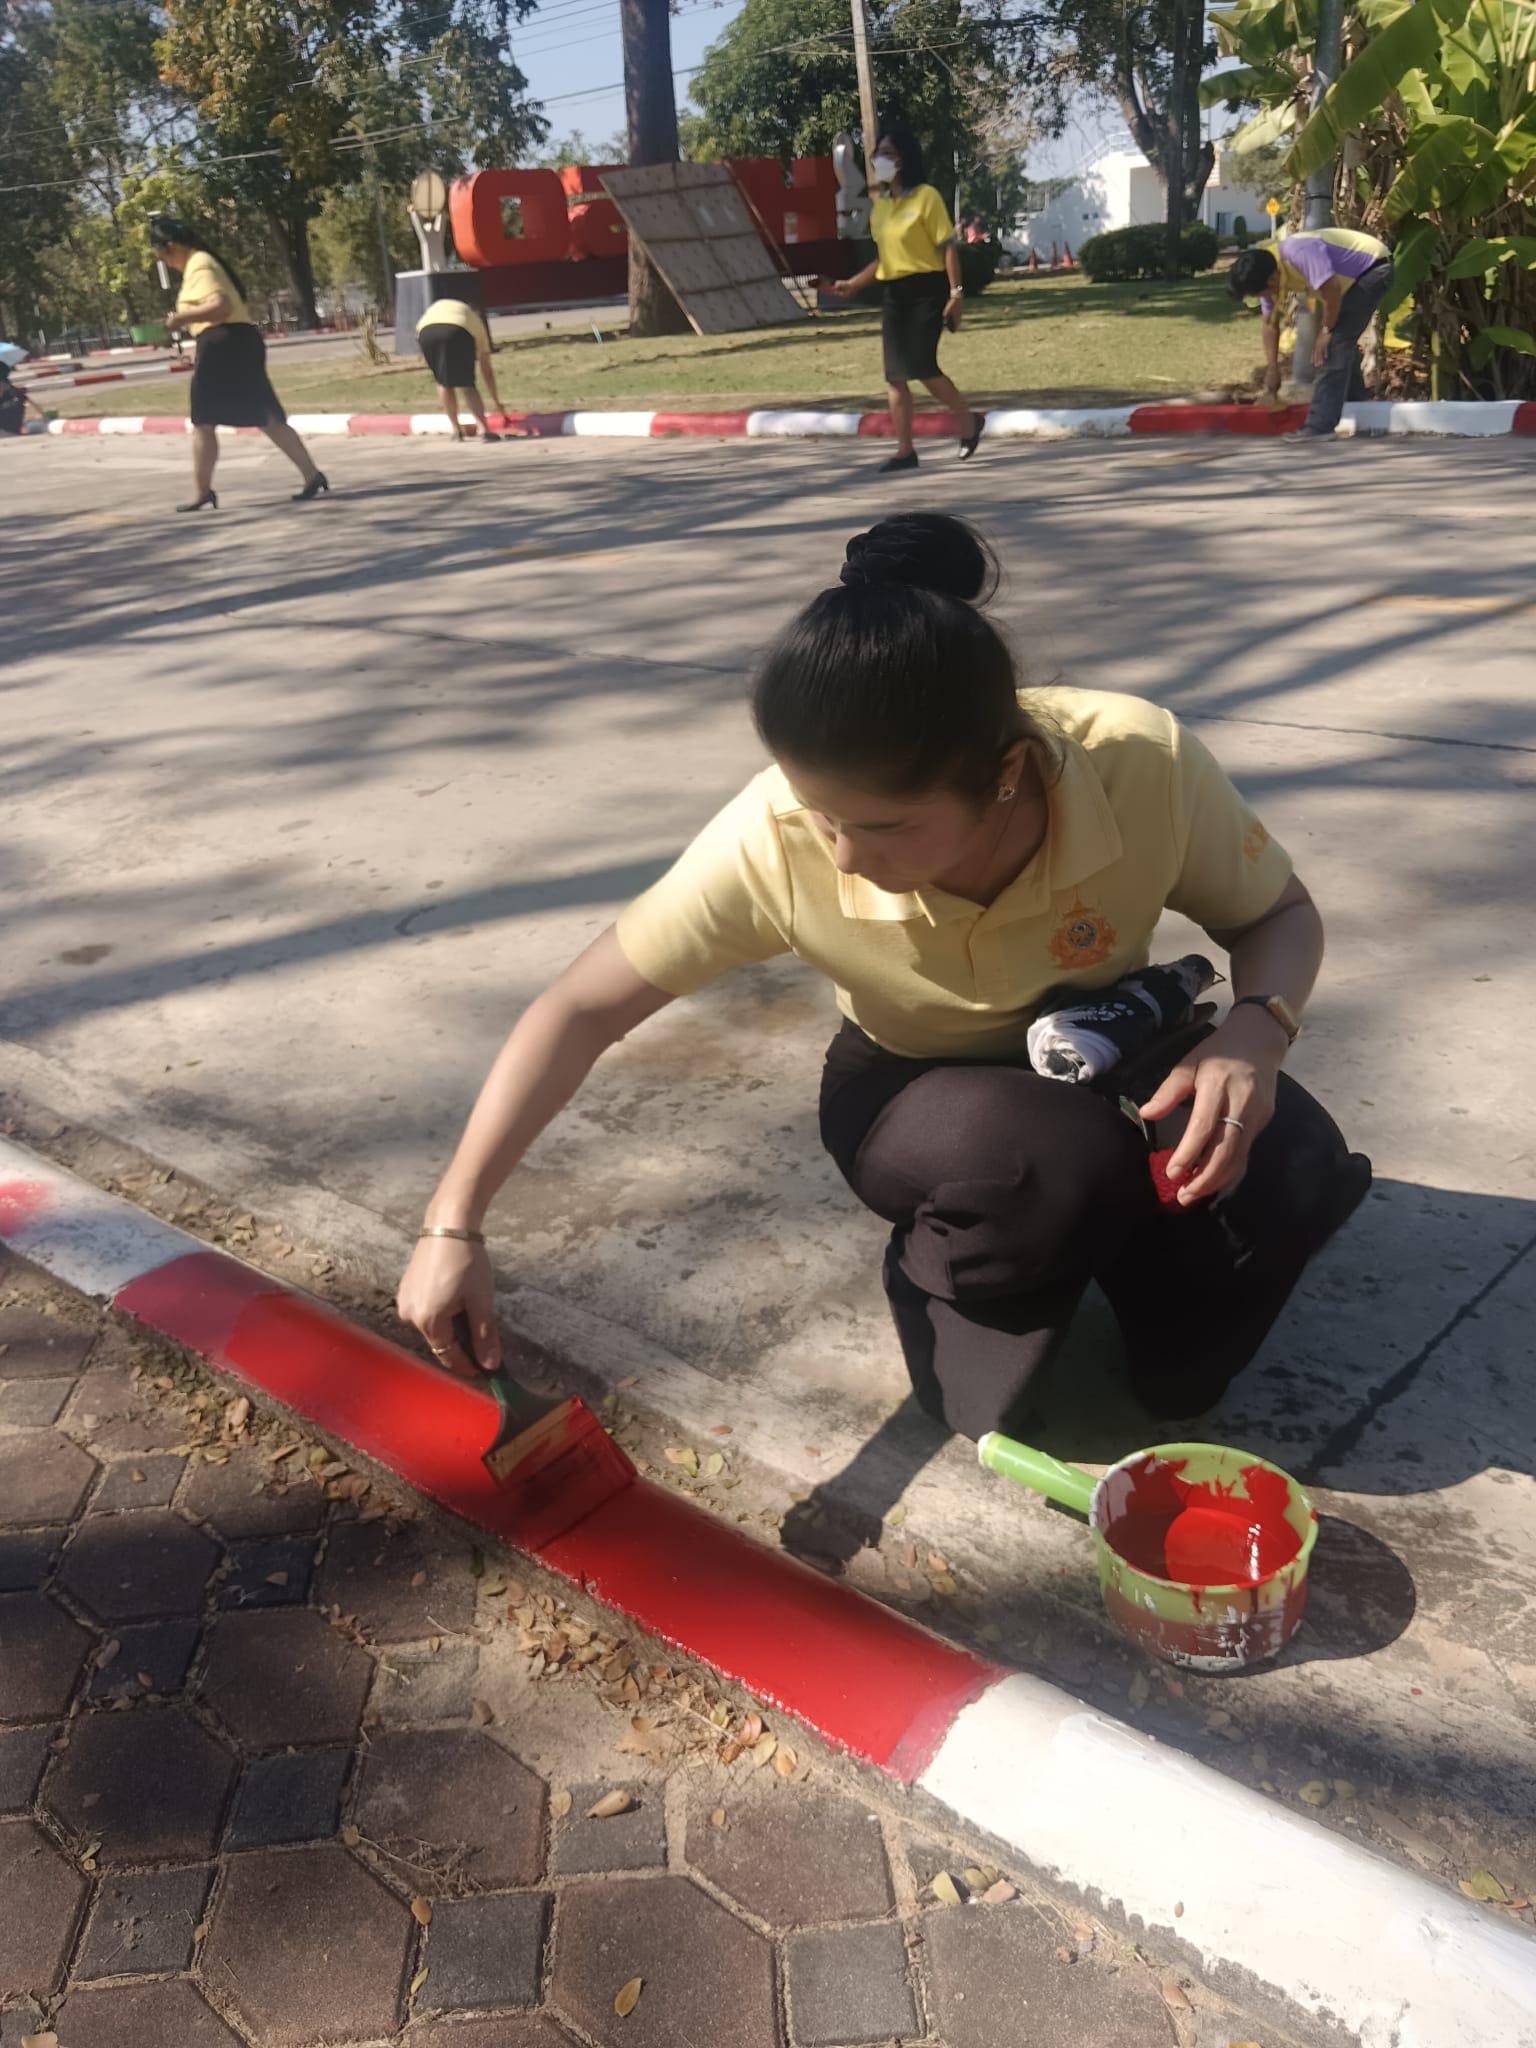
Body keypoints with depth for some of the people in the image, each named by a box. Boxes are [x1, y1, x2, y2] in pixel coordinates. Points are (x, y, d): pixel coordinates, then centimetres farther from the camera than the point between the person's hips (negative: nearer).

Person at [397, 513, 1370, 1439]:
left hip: (1113, 1065, 1)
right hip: (923, 1095, -1)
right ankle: (943, 1279, -3)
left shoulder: (1142, 764, -31)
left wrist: (1255, 1033, -34)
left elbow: (1280, 914, -12)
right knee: (1059, 1162, -35)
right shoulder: (776, 838, -31)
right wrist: (454, 1223, -23)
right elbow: (583, 1009, -20)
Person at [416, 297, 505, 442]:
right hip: (458, 332, -1)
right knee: (466, 385, 8)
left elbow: (418, 326, 25)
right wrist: (495, 400, 45)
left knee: (443, 383, 18)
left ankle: (456, 430, 19)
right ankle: (484, 429, -4)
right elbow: (487, 371, 37)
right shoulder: (477, 323, 36)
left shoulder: (437, 306, 44)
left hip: (427, 330, 2)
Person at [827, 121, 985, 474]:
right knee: (894, 375, 2)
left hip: (927, 291, -7)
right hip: (895, 294, 7)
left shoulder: (925, 197, -7)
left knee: (921, 367, -14)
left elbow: (948, 247, -10)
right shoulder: (880, 204, 12)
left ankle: (970, 420, 9)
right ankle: (905, 451, 8)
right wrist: (854, 284, 12)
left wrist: (956, 293, -17)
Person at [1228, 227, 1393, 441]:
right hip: (1352, 279, 10)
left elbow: (1331, 290, -33)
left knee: (1336, 341, -17)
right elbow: (1270, 323, 4)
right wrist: (1272, 367, 3)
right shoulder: (1268, 272, -4)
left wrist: (1327, 331, -19)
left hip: (1374, 268, -10)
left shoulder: (1299, 253, -33)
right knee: (1342, 342, 18)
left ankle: (1320, 427, -19)